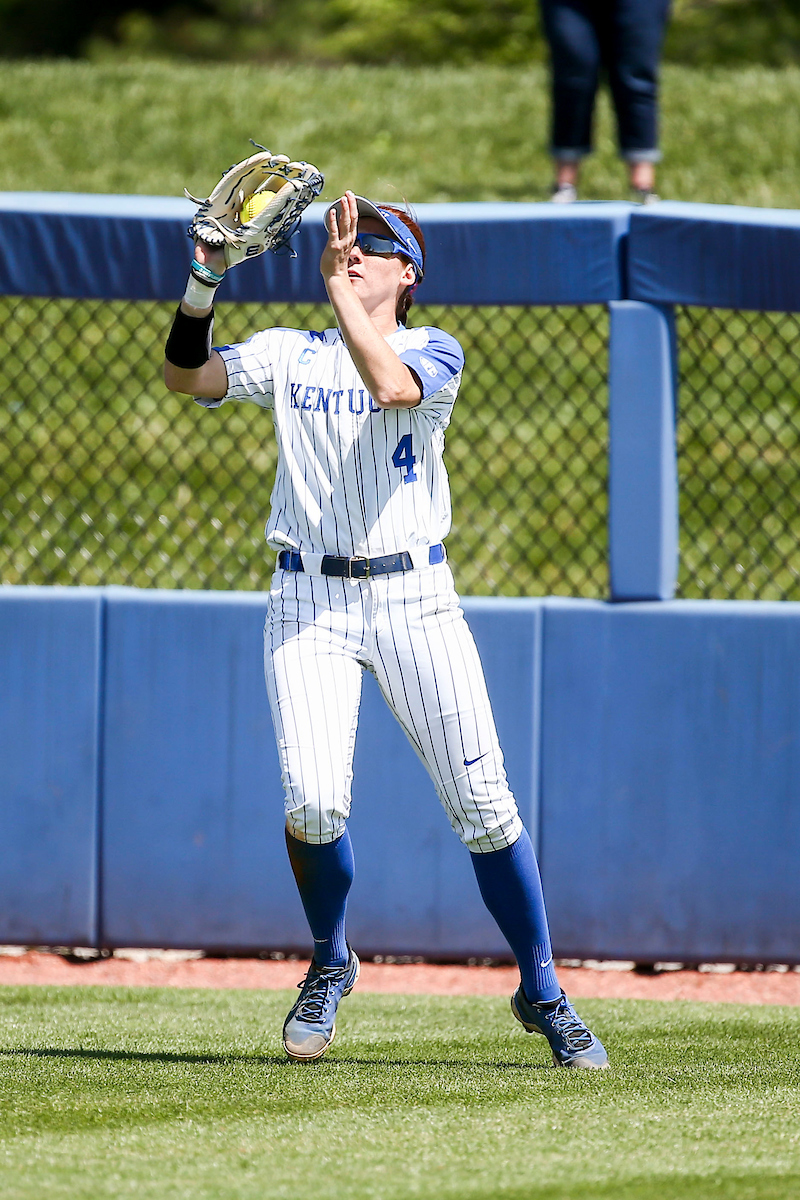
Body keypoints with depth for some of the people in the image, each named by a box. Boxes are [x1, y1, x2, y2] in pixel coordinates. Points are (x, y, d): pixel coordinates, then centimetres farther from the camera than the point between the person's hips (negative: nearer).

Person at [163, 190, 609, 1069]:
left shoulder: (435, 353, 3)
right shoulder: (286, 355, 12)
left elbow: (389, 384, -20)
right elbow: (186, 376, -2)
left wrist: (338, 283, -19)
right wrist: (203, 283, -15)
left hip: (414, 596, -1)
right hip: (309, 600, 1)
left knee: (483, 806, -3)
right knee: (314, 800, -16)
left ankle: (541, 993, 12)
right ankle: (330, 964, 11)